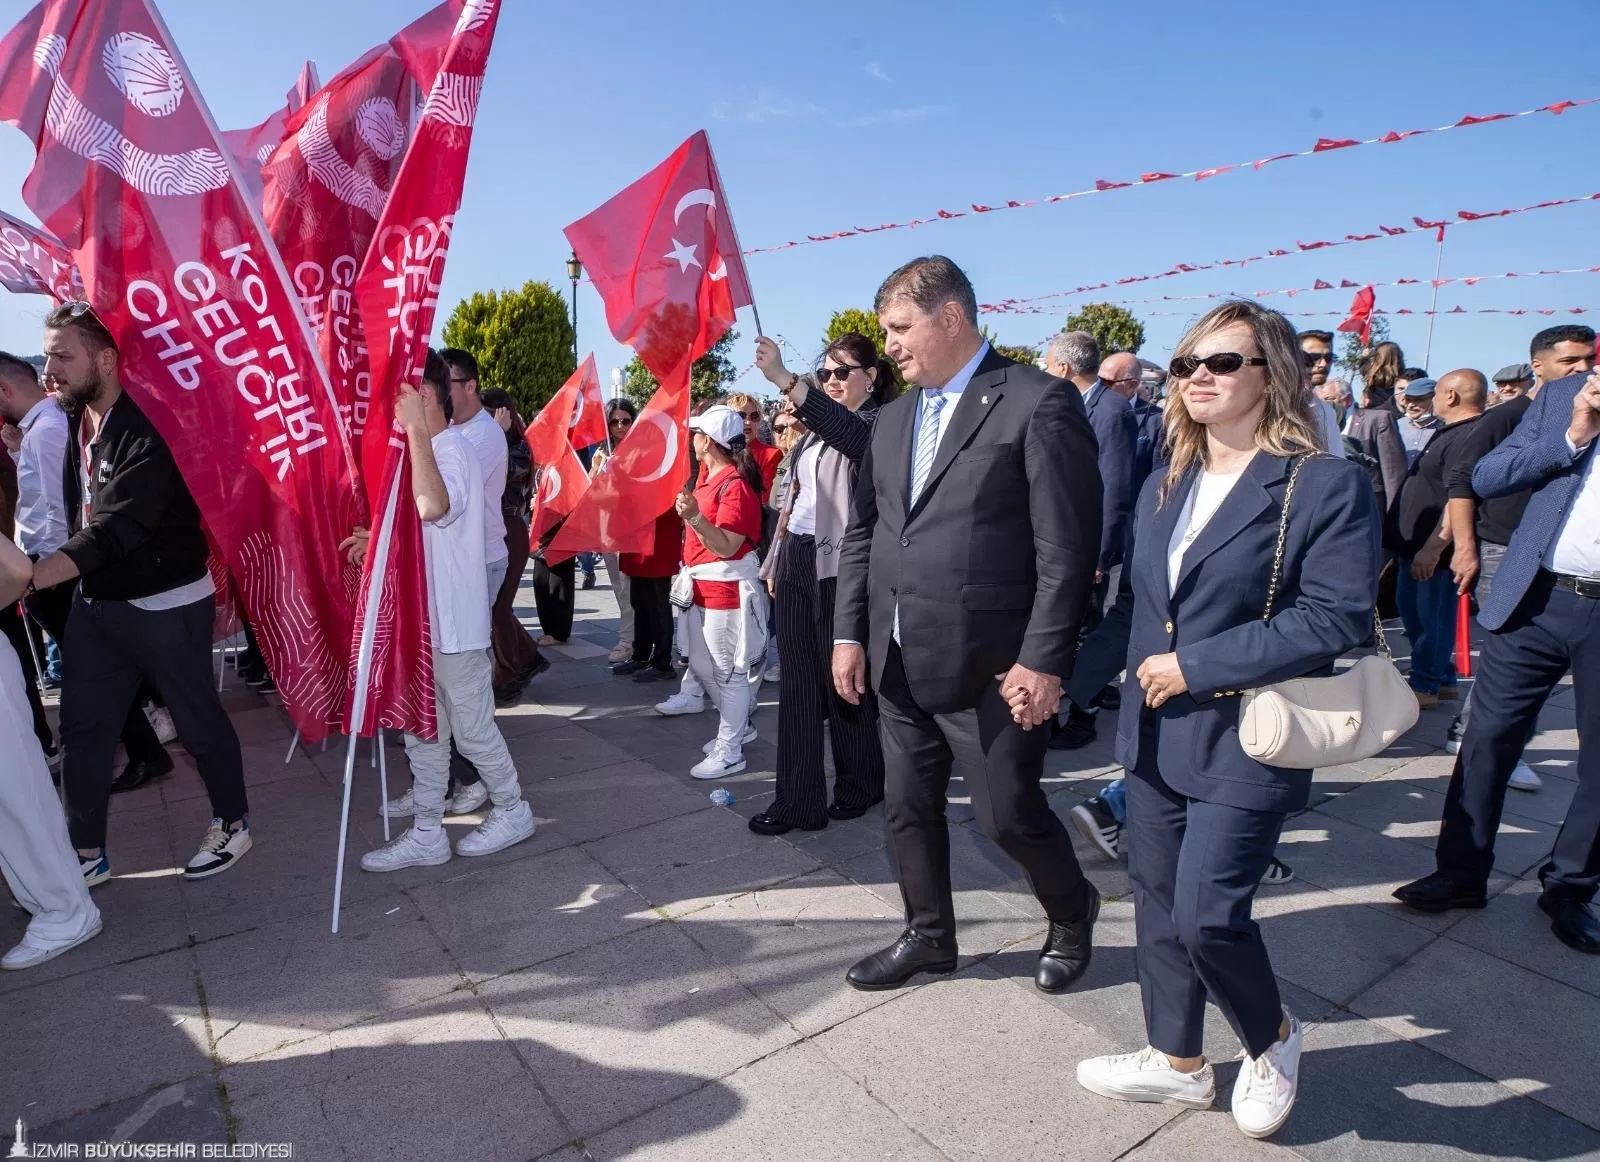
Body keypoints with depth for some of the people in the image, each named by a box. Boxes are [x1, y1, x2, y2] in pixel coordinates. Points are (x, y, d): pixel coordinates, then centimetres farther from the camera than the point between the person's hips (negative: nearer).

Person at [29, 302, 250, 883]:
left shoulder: (149, 430, -21)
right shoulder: (77, 420, 4)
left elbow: (113, 530, -28)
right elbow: (80, 514, 13)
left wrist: (21, 581, -33)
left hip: (166, 605, -7)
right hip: (96, 602, 7)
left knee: (199, 721, 6)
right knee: (82, 728, 10)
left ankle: (232, 824, 25)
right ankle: (86, 853, 24)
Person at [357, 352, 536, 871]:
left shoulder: (454, 447, -18)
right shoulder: (425, 450, 13)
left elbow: (433, 507, -40)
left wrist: (415, 427, -34)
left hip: (454, 619, -9)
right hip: (422, 618, 10)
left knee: (472, 729, 6)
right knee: (423, 731, 14)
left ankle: (512, 810, 25)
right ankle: (426, 833, 25)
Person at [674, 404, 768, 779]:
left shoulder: (735, 484, -17)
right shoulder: (708, 474, 9)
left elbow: (726, 547, -23)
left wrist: (694, 518, -35)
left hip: (728, 589, -10)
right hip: (701, 586, 10)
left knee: (728, 671, 0)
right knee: (702, 666, 17)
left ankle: (729, 752, 10)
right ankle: (737, 726, 34)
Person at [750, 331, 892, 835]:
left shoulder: (881, 424, -6)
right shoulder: (819, 428, 18)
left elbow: (848, 433, -30)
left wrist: (785, 379, -38)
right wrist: (778, 562, 16)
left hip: (840, 565, -7)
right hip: (798, 560, 7)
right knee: (801, 683, 7)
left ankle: (860, 786, 23)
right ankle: (797, 800, 13)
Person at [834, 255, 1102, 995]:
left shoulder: (1039, 401, -9)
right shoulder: (895, 416, 12)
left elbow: (1068, 546, -14)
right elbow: (862, 532, 12)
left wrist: (1043, 659, -17)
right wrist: (849, 632, 5)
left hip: (988, 663, -6)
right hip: (898, 660, 7)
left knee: (1008, 813, 7)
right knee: (908, 808, 16)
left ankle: (1072, 913, 38)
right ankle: (928, 935, 38)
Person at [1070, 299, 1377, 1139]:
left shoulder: (1325, 485, -11)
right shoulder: (1165, 487, 10)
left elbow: (1336, 617, -18)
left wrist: (1197, 666, -19)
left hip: (1243, 741, -6)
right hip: (1156, 733, 7)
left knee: (1206, 914, -6)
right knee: (1157, 905, 14)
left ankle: (1272, 1039, 27)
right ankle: (1176, 1060, 35)